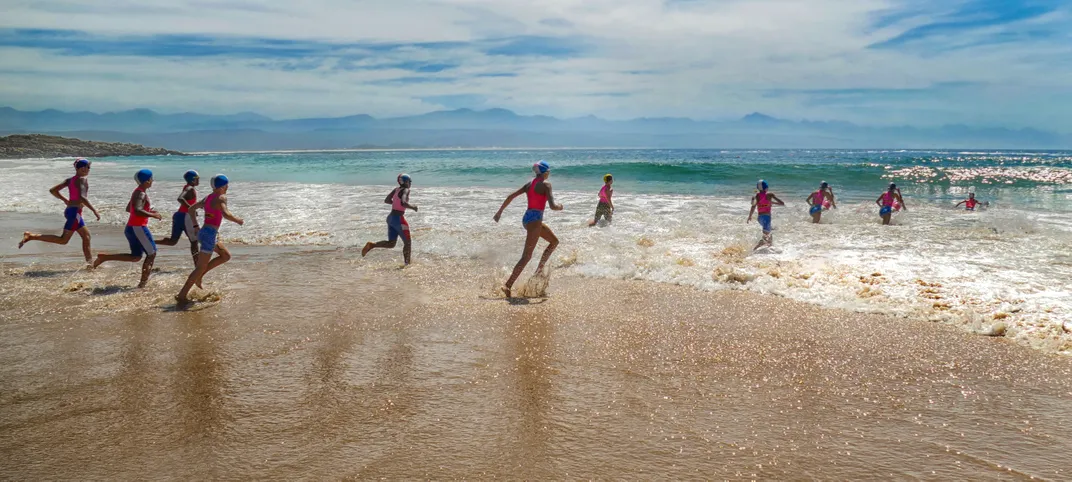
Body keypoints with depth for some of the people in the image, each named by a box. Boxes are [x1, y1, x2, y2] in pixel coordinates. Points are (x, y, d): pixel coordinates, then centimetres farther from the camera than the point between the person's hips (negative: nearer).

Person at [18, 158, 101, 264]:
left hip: (69, 209, 10)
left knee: (86, 235, 14)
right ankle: (31, 236, -11)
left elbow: (53, 190, 13)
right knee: (63, 240, -7)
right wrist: (94, 211, -24)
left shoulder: (69, 180, 13)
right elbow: (81, 197, -25)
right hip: (75, 211, -10)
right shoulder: (82, 179, -12)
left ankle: (90, 262, 15)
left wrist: (64, 199, 26)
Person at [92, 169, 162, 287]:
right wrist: (153, 215, -22)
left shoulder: (138, 192, 14)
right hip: (138, 228, -9)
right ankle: (143, 282, 2)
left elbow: (128, 208, 26)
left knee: (136, 257, 16)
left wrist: (148, 211, 20)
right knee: (152, 254, 1)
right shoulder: (141, 194, -16)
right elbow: (137, 211, -32)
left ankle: (104, 257, 10)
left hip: (131, 228, 9)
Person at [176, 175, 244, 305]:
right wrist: (237, 220, -11)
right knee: (201, 267, -4)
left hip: (203, 232, 9)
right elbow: (225, 214, -28)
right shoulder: (221, 198, -11)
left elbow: (191, 208, 20)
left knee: (226, 256, 21)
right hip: (210, 234, -9)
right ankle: (182, 295, -5)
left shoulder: (208, 197, 14)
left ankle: (198, 276, 15)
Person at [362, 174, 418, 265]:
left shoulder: (396, 189, 11)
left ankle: (371, 245, -5)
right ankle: (407, 264, 8)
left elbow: (386, 200, 17)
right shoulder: (405, 190, -12)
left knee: (391, 244, 13)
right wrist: (413, 207, -13)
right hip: (398, 219, -8)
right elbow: (403, 203, -29)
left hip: (390, 217, 8)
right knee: (407, 243, 6)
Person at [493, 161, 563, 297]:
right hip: (535, 219, -9)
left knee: (554, 241, 23)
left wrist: (500, 212, 16)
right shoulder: (545, 185, -9)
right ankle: (508, 285, -14)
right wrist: (559, 207, 4)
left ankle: (540, 268, 16)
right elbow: (552, 206, -18)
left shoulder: (529, 184, 12)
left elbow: (511, 196, 11)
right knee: (527, 256, -9)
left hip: (527, 218, 9)